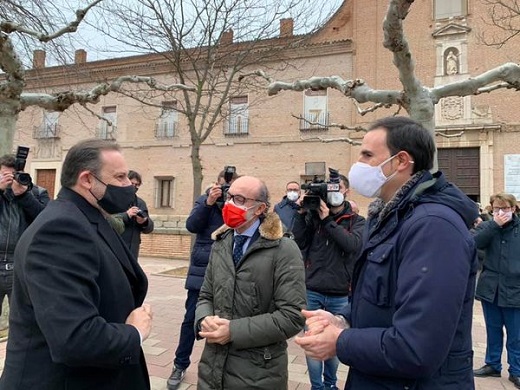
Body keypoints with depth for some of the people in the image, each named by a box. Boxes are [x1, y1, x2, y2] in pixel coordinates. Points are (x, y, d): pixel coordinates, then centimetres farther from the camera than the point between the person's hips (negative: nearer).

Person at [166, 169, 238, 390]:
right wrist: (208, 203, -24)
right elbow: (192, 226, -12)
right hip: (202, 270, 0)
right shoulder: (205, 200, 2)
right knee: (191, 319, 7)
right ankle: (180, 365, 25)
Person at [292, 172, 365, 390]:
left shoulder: (357, 221, 2)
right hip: (312, 291, 1)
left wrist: (328, 220, -20)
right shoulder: (314, 215, 2)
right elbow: (299, 243, -5)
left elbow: (352, 244, -17)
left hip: (340, 295, 0)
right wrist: (301, 214, -13)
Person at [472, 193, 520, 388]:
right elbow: (474, 243, -17)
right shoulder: (486, 226, 3)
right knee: (493, 331, 16)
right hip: (489, 289, 1)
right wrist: (495, 224, -20)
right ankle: (493, 364, 30)